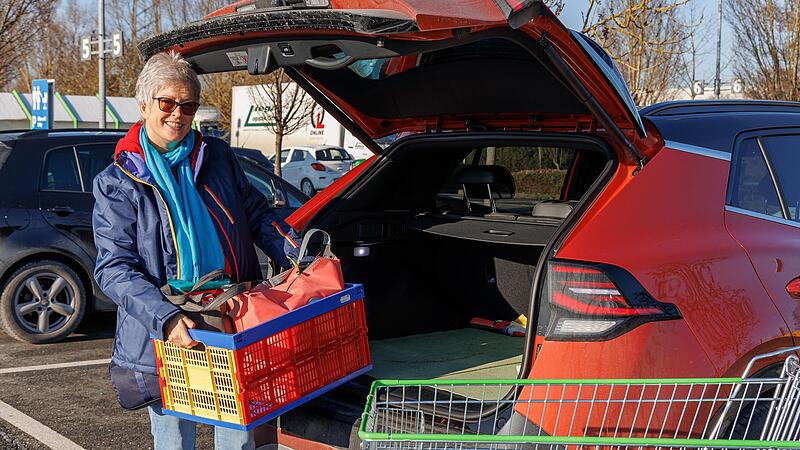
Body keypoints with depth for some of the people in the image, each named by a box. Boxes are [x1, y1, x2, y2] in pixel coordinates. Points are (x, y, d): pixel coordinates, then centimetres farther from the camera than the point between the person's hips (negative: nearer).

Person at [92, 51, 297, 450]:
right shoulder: (116, 184, -3)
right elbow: (114, 269, -11)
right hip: (165, 340, -2)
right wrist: (165, 318, -27)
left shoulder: (218, 157, 7)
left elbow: (258, 215, 15)